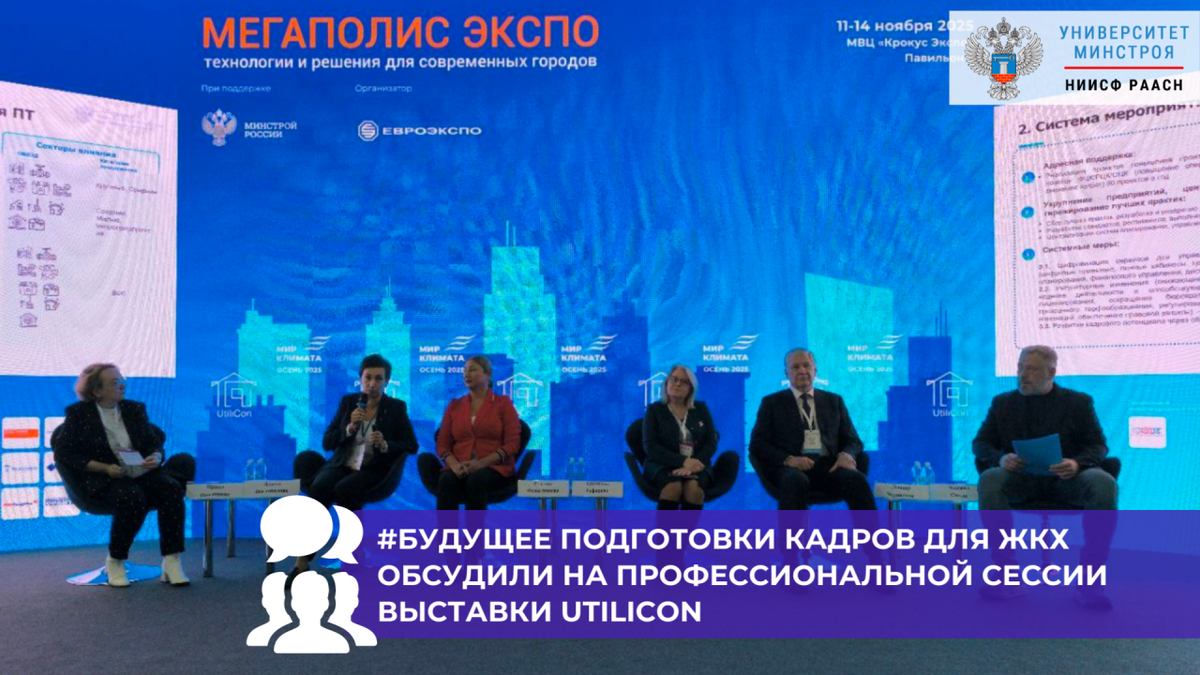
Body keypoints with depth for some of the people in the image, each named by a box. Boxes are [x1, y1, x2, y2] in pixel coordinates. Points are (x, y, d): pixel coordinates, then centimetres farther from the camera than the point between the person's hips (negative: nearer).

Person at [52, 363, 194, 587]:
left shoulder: (135, 409, 14)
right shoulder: (78, 414, 2)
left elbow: (155, 442, 15)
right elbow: (64, 454, -3)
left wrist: (156, 457, -11)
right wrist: (105, 468, -15)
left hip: (139, 473, 4)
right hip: (102, 480, -4)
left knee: (171, 488, -28)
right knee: (132, 498, -37)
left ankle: (171, 562, -29)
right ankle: (114, 562, -14)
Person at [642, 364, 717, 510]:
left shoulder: (701, 409, 15)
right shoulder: (655, 409, 7)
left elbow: (711, 442, 5)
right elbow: (651, 447, -5)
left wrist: (696, 463, -16)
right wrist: (682, 462, -19)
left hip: (695, 466, 2)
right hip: (662, 466, -2)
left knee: (694, 485, -33)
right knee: (674, 485, -35)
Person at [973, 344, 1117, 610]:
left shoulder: (1078, 402, 12)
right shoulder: (1003, 403, 15)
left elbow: (1099, 446, 5)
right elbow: (980, 443, 9)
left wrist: (1077, 463, -19)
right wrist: (1001, 458, -15)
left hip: (1066, 478, 0)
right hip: (1021, 478, 1)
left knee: (1104, 484, -34)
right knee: (989, 480, -33)